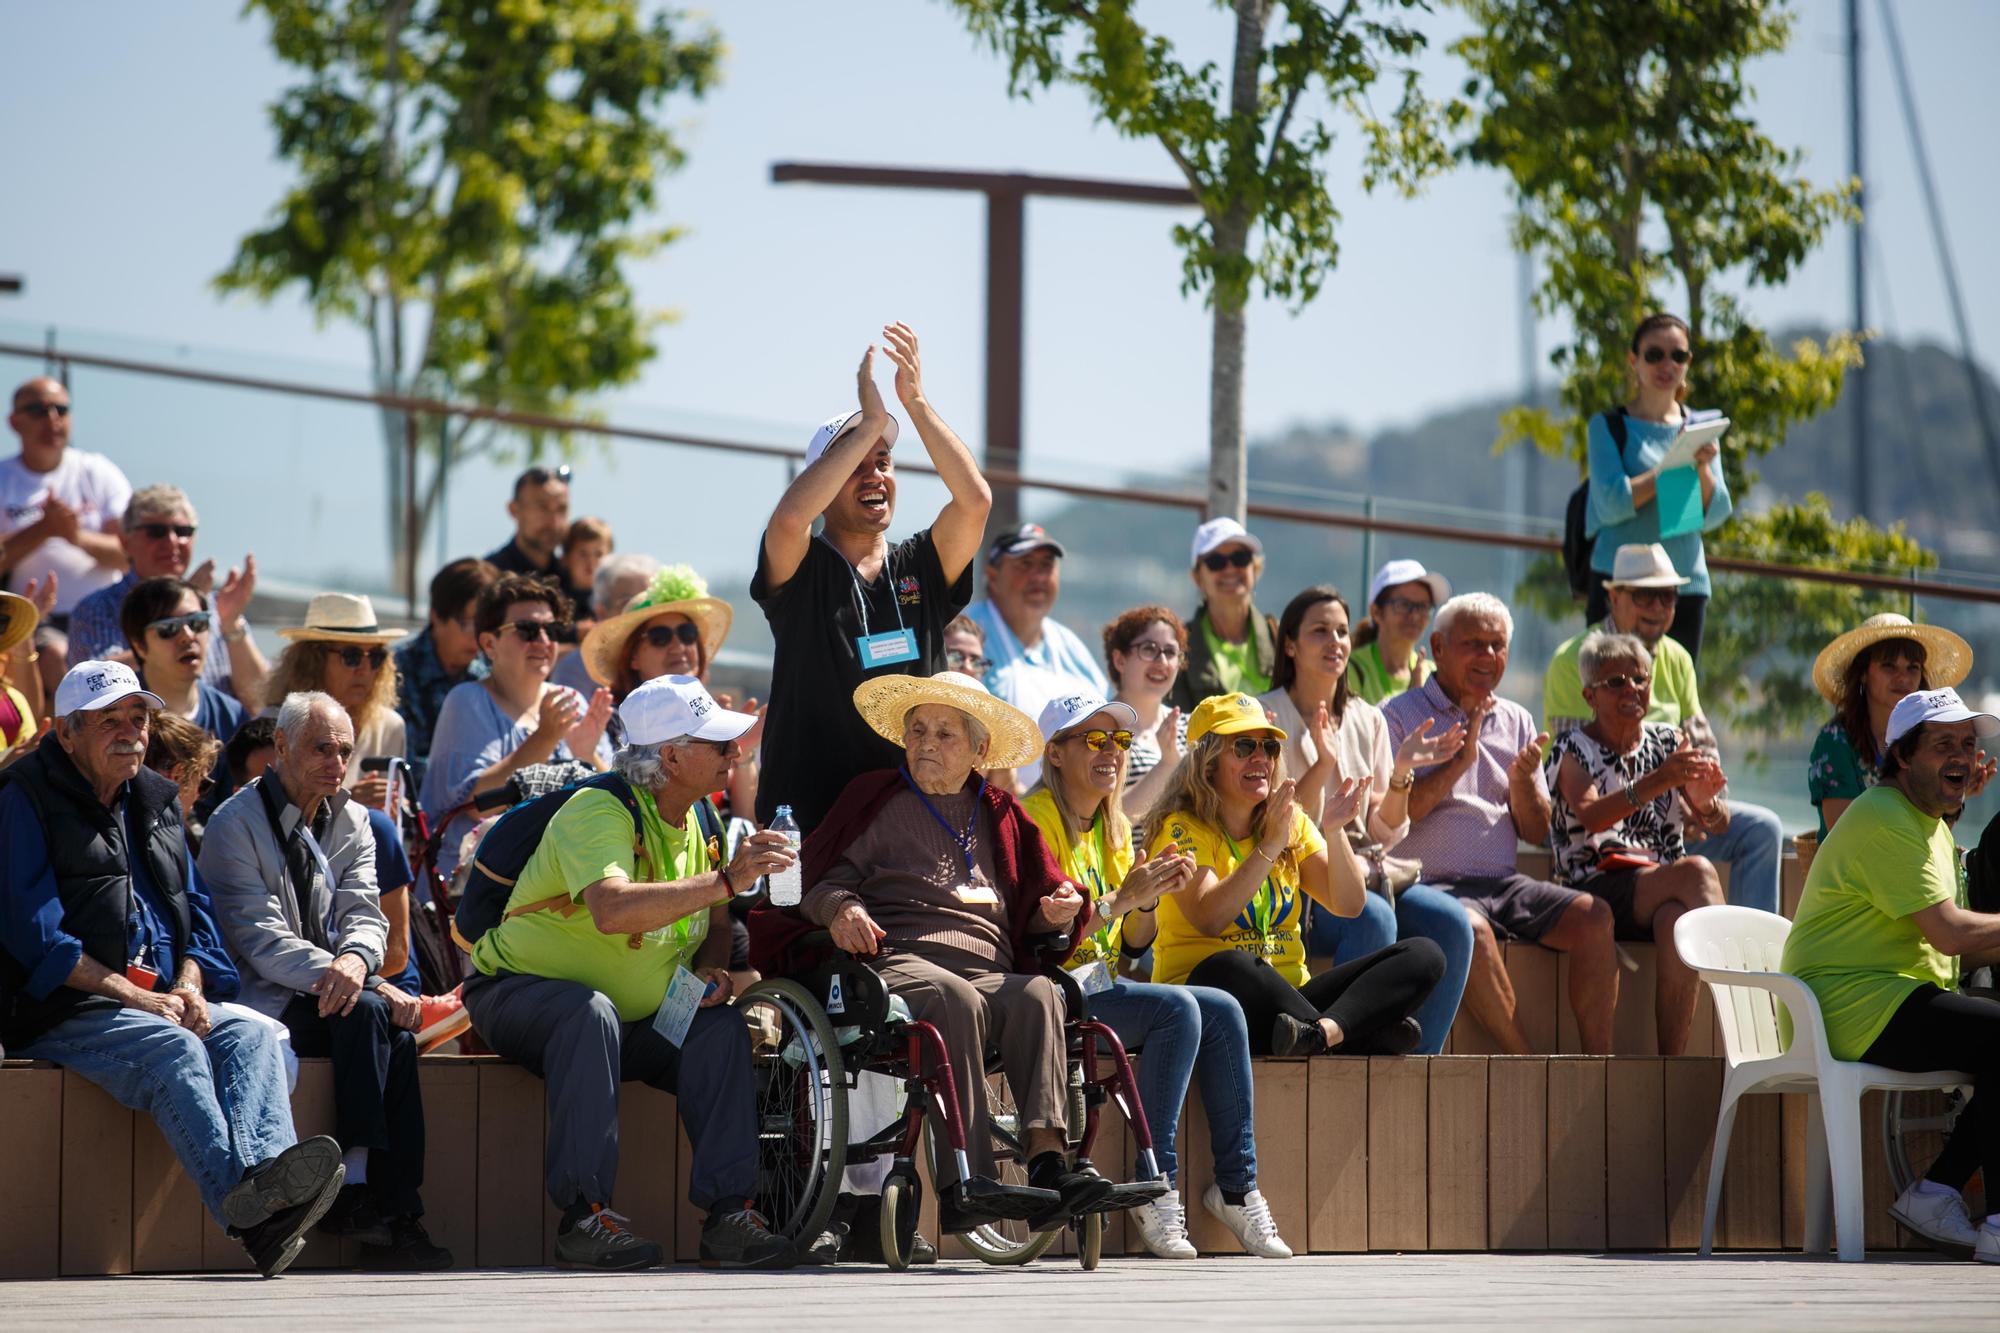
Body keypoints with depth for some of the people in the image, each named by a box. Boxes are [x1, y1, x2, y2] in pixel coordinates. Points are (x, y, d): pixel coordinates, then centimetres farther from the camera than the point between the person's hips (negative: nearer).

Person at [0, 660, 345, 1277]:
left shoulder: (155, 801, 22)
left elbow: (193, 907, 23)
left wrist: (188, 986, 0)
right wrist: (134, 996, -15)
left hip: (162, 1001, 7)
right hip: (60, 1014, -7)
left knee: (249, 1035, -22)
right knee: (172, 1048, -33)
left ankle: (263, 1172, -50)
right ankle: (246, 1207, -53)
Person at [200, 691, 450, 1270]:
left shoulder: (351, 822, 15)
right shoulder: (236, 824, -5)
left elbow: (365, 915, 3)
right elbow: (262, 940, -15)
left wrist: (355, 961, -25)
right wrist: (370, 987, -25)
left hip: (332, 1000, 5)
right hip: (267, 1002, -5)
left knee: (392, 1024, -29)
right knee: (370, 1012, -31)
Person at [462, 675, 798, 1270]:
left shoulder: (691, 820, 4)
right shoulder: (600, 811, -23)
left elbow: (714, 923, 15)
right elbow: (613, 910, -42)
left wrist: (711, 970, -9)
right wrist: (726, 880, -43)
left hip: (633, 1016, 7)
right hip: (520, 992, -7)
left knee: (722, 1027, -18)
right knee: (592, 1014, -38)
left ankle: (727, 1211, -22)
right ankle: (583, 1216, -40)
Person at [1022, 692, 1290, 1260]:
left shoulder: (1113, 827, 16)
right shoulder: (1037, 819, -10)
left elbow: (1132, 945, 13)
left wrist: (1150, 898, -7)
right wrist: (1120, 900, -24)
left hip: (1101, 986, 8)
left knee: (1221, 1010, -12)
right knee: (1177, 1009, -27)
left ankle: (1237, 1185, -11)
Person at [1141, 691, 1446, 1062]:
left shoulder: (1293, 823, 16)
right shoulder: (1181, 828, -3)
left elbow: (1349, 905, 8)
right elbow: (1209, 919, -19)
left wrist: (1335, 832, -7)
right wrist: (1270, 845, -23)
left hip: (1288, 996, 6)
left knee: (1423, 956, -12)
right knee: (1227, 967, -41)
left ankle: (1323, 1031, -43)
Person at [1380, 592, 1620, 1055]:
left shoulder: (1516, 722, 19)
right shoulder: (1400, 717, 3)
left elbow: (1537, 832, 17)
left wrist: (1522, 782, -3)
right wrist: (1460, 760, -10)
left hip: (1505, 883, 5)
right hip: (1433, 883, -5)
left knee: (1593, 915, -21)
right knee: (1471, 928, -37)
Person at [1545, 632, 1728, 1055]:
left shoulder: (1668, 742, 17)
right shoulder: (1574, 750, 5)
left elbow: (1714, 821, 5)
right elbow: (1591, 815, -17)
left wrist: (1706, 800, -20)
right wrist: (1657, 782, -32)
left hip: (1665, 887, 3)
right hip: (1598, 888, -3)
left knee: (1678, 919, -35)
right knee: (1697, 871, -31)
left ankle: (1673, 1059, -36)